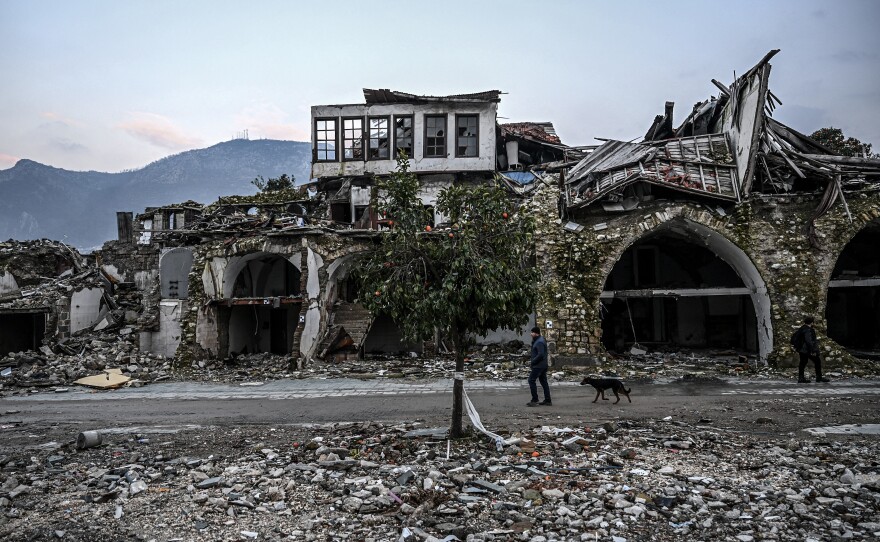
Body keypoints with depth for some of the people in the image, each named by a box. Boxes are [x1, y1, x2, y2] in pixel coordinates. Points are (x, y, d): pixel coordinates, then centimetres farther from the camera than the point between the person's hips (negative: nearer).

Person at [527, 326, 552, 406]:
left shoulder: (539, 342, -17)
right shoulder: (538, 340, 16)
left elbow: (541, 354, -26)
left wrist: (533, 361, -18)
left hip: (538, 365, -11)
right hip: (543, 365, 11)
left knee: (531, 380, -8)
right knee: (543, 382, 11)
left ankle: (534, 400, -9)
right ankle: (548, 401, 13)